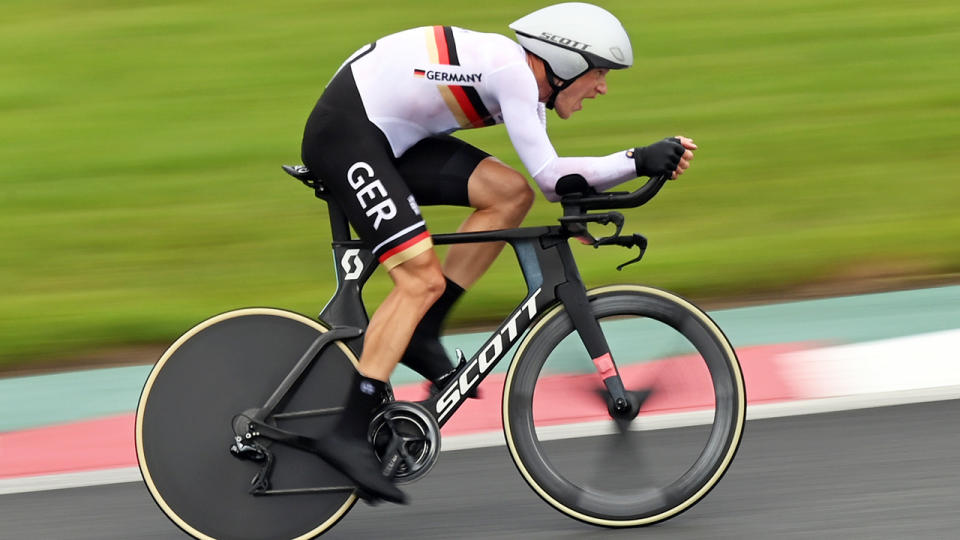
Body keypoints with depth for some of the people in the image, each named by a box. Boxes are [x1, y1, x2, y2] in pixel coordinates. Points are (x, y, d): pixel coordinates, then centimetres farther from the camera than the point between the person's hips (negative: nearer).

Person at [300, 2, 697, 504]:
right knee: (422, 279, -17)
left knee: (510, 194, -2)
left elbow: (553, 181, 15)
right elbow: (549, 176, -21)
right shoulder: (511, 68, -18)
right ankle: (349, 434, -17)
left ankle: (420, 332, 3)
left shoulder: (525, 83, 11)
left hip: (387, 137, 10)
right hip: (344, 131, -10)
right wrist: (638, 161, -20)